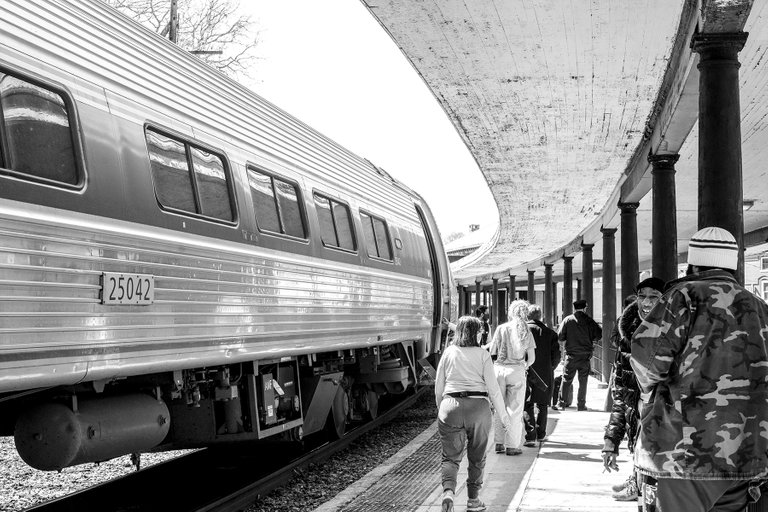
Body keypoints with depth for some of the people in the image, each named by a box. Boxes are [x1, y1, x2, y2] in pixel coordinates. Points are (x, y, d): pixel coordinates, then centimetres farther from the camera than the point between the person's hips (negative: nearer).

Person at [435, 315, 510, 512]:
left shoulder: (448, 352, 7)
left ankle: (448, 491, -19)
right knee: (477, 457, 14)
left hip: (450, 405, 1)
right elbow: (493, 387, -1)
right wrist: (503, 414, 8)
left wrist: (441, 411, 24)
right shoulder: (482, 354, 1)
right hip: (478, 407, -1)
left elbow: (438, 387, 10)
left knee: (451, 456, 5)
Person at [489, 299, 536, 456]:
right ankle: (512, 445, 8)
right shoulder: (526, 332, 0)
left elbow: (492, 351, 2)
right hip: (517, 370, -1)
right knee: (514, 410, 6)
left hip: (499, 368, 1)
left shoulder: (501, 328, -1)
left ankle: (499, 443, 16)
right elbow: (532, 358, 1)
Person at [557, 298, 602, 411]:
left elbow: (560, 337, -5)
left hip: (571, 356, -1)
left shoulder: (567, 320, -4)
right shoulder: (589, 321, -1)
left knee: (566, 379, 8)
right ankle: (581, 404, 9)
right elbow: (599, 334, 0)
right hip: (585, 355, 1)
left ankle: (562, 402, 8)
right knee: (583, 381, 8)